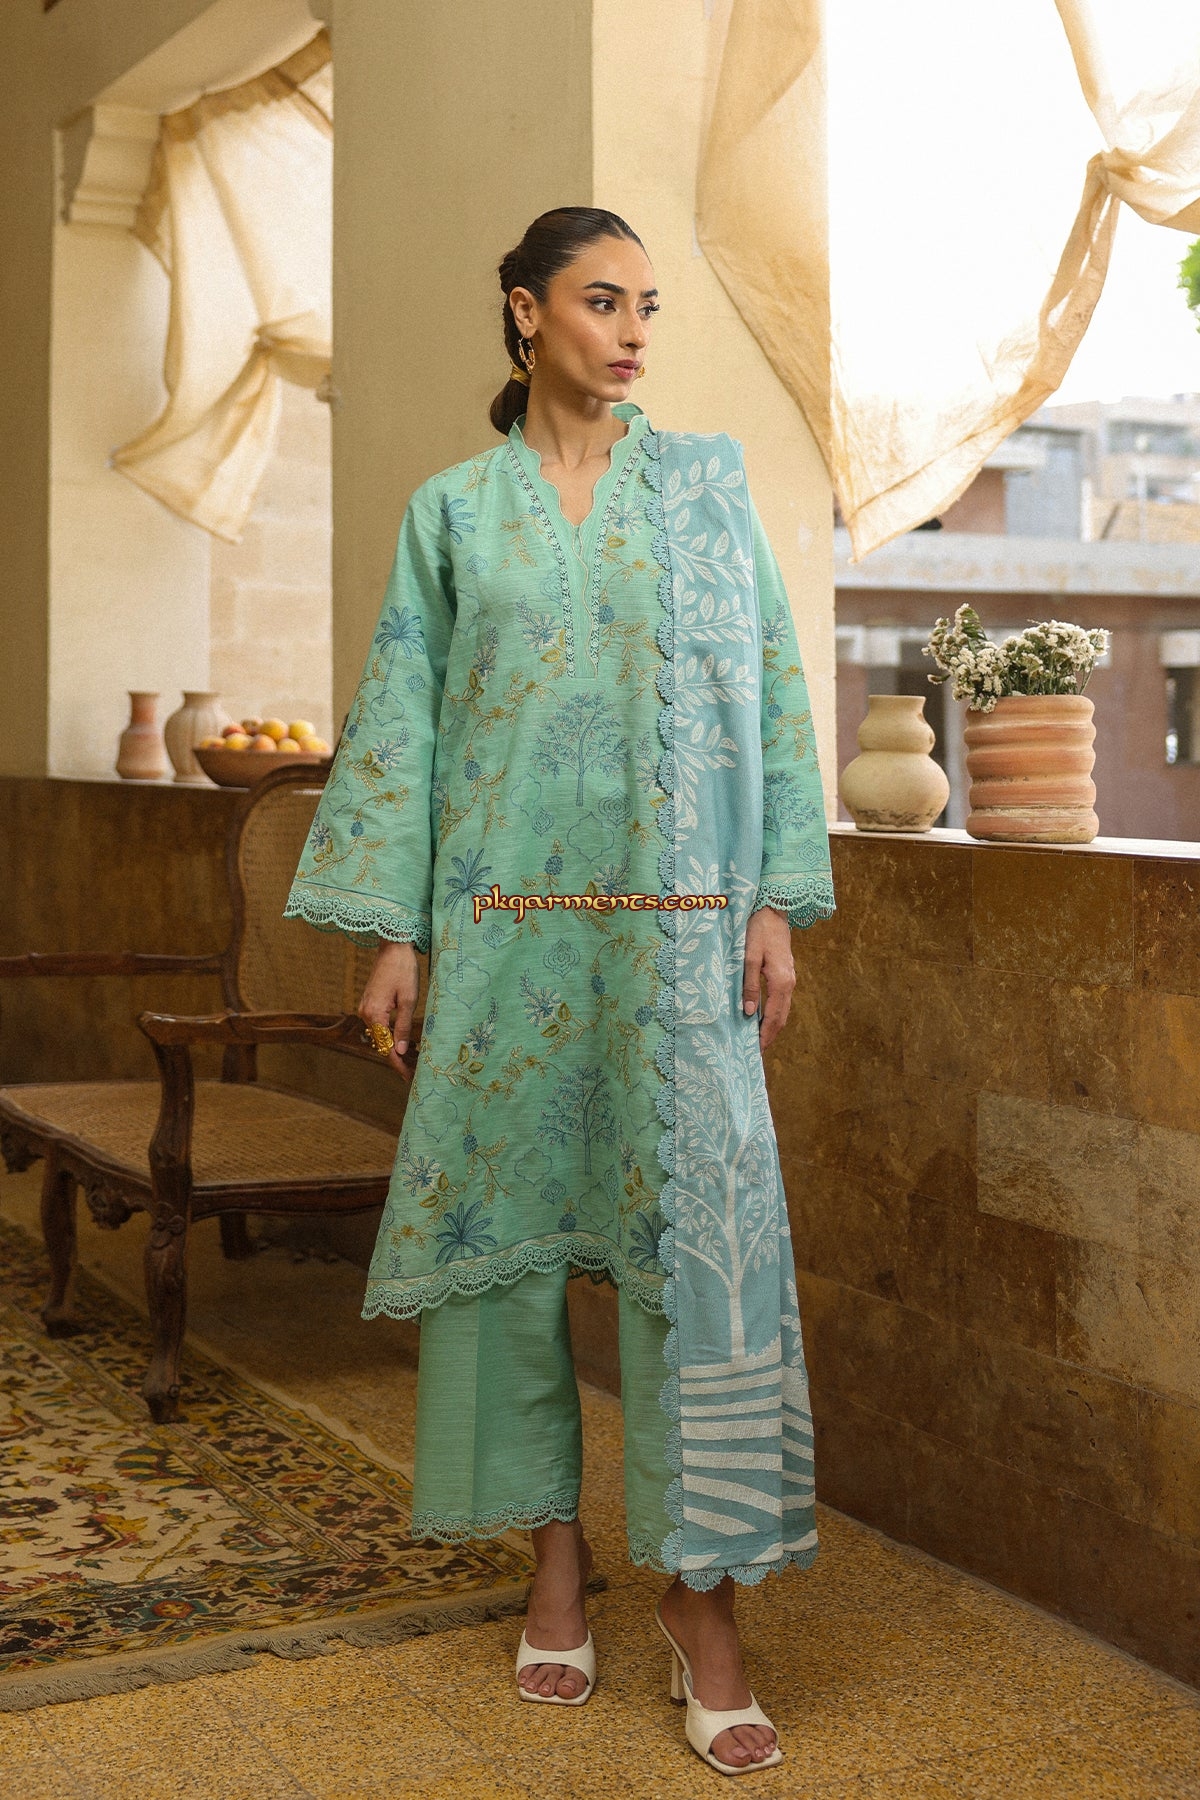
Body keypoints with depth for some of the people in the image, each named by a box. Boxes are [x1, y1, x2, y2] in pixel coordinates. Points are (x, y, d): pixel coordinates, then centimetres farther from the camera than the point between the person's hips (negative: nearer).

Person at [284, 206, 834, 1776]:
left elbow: (772, 691, 6)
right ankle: (555, 1553, 19)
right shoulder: (454, 509, 9)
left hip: (678, 925, 0)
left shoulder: (707, 482, 9)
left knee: (697, 1229, -5)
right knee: (506, 1218, 4)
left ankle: (701, 1594, 5)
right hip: (508, 921, 1)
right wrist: (393, 931, -1)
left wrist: (777, 900, -2)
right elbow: (400, 719, 6)